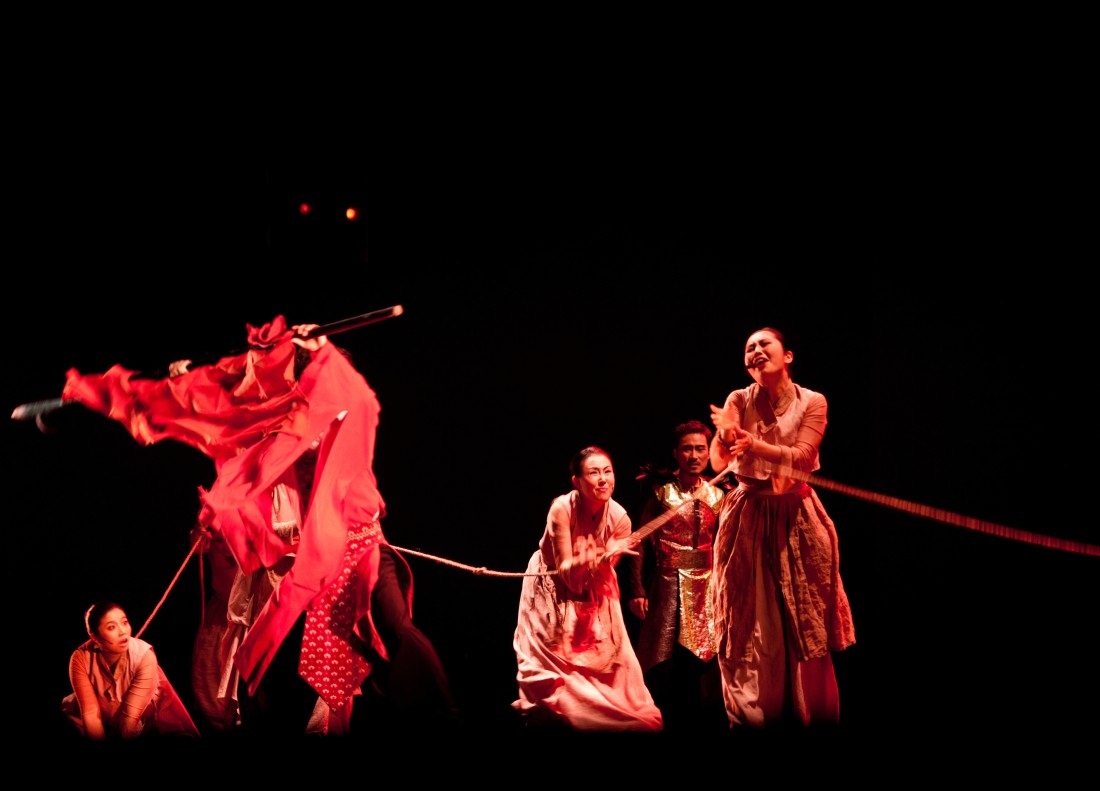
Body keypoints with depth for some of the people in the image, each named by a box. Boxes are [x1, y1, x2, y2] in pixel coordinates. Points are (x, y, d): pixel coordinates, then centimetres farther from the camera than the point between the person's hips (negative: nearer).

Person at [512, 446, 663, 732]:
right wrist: (601, 555, -44)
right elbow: (565, 571, -26)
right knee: (559, 660, -1)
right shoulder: (562, 509, -28)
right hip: (554, 591, -2)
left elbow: (600, 577, -17)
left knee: (607, 659, -1)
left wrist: (605, 560, -39)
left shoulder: (620, 518, -20)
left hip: (594, 594, 2)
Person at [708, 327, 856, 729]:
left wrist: (754, 444, -30)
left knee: (805, 625, 2)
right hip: (748, 518, 1)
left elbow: (802, 458, -15)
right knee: (748, 623, 1)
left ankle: (809, 715, 11)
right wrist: (725, 434, -34)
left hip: (797, 518, 0)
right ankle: (749, 715, 10)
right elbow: (719, 461, -12)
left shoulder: (813, 403, -3)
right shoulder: (739, 400, -1)